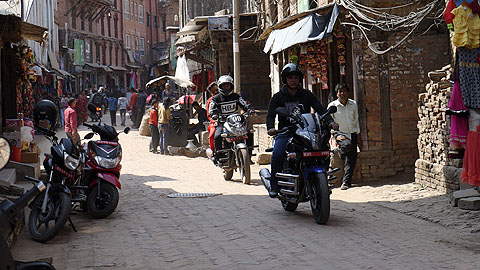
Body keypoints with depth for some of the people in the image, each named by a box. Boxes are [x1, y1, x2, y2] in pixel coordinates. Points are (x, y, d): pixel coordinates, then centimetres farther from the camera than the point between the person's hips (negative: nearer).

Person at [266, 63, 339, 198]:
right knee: (277, 154, -29)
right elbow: (270, 114, -4)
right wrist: (270, 127, -27)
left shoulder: (307, 95, 11)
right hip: (285, 132, -2)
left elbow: (320, 108, 1)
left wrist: (330, 121, -19)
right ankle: (274, 185, -16)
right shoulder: (278, 97, 8)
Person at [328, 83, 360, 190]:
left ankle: (346, 182, 0)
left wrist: (357, 134, 15)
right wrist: (336, 135, -12)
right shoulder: (332, 106, -3)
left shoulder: (353, 104, 7)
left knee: (352, 159, -6)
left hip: (352, 133, 3)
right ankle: (341, 153, 1)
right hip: (340, 132, -3)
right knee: (347, 145, -35)